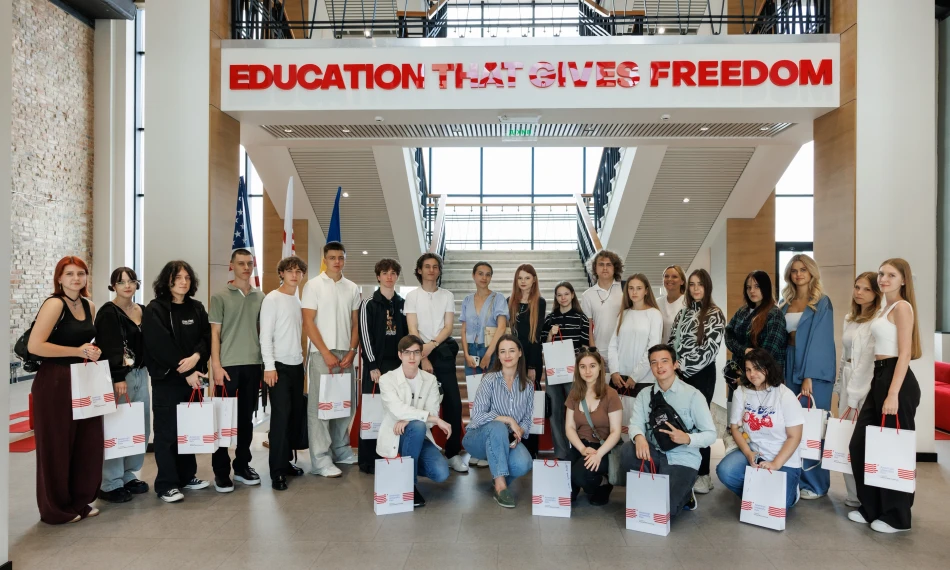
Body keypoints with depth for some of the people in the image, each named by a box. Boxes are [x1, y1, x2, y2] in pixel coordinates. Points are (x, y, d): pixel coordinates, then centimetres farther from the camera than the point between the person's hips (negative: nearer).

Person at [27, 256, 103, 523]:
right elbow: (34, 346, -20)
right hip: (55, 383, -7)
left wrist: (93, 352, 4)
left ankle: (80, 501, 26)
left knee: (87, 444, 10)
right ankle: (57, 509, 20)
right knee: (57, 447, 5)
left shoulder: (89, 306, 10)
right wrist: (77, 352, -18)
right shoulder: (54, 304, -12)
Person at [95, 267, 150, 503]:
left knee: (141, 428, 10)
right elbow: (109, 349, -15)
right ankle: (110, 484, 6)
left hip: (141, 375, 7)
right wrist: (119, 378, -21)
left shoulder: (143, 311, 13)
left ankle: (128, 476, 23)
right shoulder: (108, 313, -7)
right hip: (118, 377, -7)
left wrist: (146, 371, 13)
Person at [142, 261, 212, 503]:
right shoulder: (155, 309, -6)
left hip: (193, 377, 5)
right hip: (166, 379, -5)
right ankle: (166, 484, 10)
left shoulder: (197, 308, 10)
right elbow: (160, 346, -14)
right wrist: (187, 373, -16)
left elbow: (207, 337, 4)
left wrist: (196, 357, -17)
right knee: (167, 432, 0)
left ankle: (187, 476, 24)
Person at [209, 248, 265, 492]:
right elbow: (214, 333, -3)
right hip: (228, 365, -3)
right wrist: (216, 365, -10)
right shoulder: (220, 296, -1)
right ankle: (221, 471, 12)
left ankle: (242, 466, 23)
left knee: (246, 418, 11)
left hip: (254, 365, 3)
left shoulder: (260, 297, 9)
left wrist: (265, 362, 7)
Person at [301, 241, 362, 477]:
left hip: (346, 354, 4)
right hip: (322, 353, -4)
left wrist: (352, 351, -2)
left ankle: (341, 450, 24)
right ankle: (321, 459, 2)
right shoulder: (313, 285, -1)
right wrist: (326, 353, -11)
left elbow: (356, 323, 11)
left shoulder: (352, 288, 10)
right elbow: (308, 323, -6)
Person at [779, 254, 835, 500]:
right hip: (789, 366, 5)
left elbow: (820, 340, -12)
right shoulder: (785, 303, 12)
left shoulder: (822, 303, -4)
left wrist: (809, 375, -20)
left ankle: (815, 483, 11)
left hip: (814, 369, -5)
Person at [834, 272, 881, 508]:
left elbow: (869, 359, -14)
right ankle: (855, 494, 21)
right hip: (847, 379, 8)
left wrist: (855, 396, -14)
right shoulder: (850, 318, 15)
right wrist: (840, 388, 14)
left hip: (867, 383, -8)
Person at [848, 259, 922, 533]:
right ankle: (871, 508, 22)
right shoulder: (886, 308, 16)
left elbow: (905, 354, -17)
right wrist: (881, 388, 19)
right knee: (860, 444, 10)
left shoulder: (902, 307, -10)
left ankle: (897, 517, 14)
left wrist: (893, 394, -22)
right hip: (880, 377, 9)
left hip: (897, 379, -9)